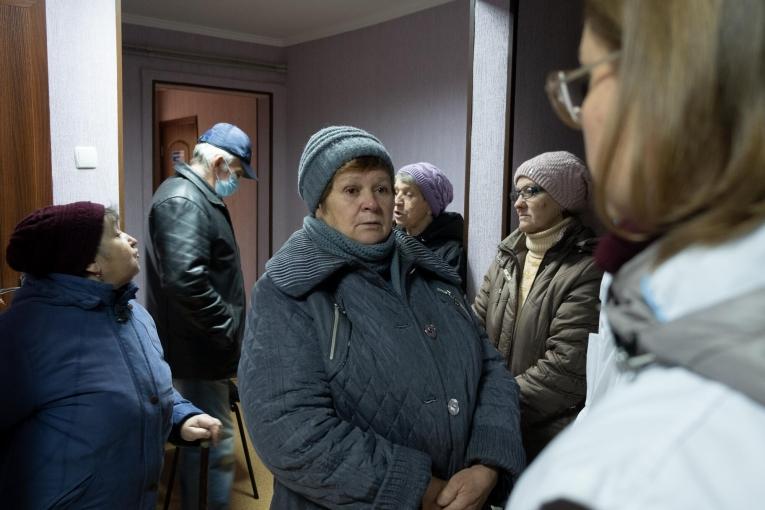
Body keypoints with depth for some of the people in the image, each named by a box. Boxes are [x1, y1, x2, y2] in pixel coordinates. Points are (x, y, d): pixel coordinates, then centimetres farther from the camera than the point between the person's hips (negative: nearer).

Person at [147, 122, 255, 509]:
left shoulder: (197, 195, 15)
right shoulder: (184, 201, -21)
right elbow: (185, 280, -33)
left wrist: (227, 327, 22)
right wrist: (231, 329, -22)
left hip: (202, 342, 11)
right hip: (198, 346, -11)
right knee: (215, 441, -2)